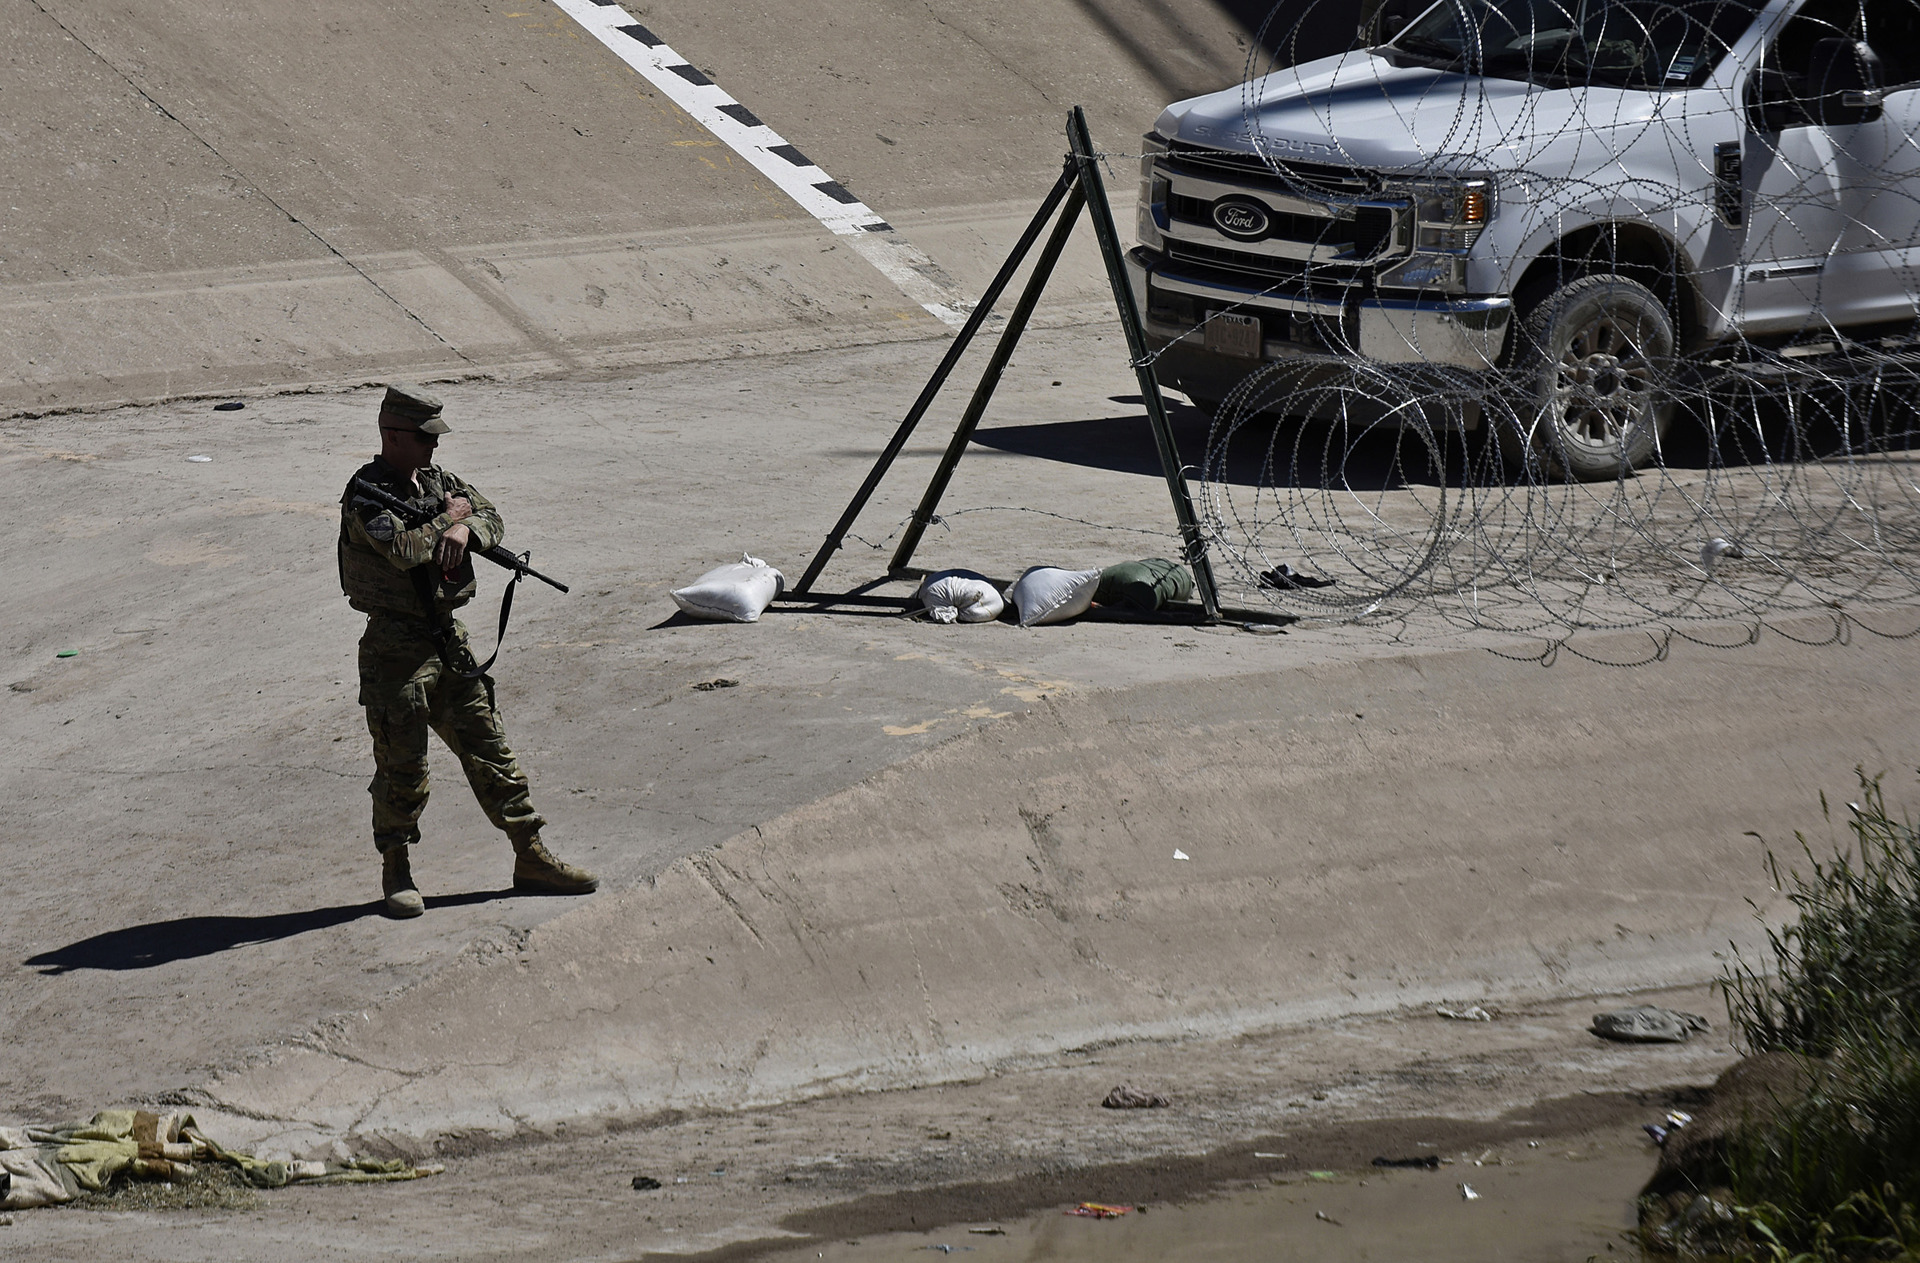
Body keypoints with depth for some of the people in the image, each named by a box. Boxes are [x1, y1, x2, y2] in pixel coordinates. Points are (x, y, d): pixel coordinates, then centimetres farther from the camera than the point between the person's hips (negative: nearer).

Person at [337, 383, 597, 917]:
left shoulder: (437, 479, 11)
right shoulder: (365, 496, -14)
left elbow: (491, 518, 6)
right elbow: (404, 547, -28)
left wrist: (466, 528, -17)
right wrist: (449, 515, -11)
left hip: (448, 641, 7)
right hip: (395, 648, -7)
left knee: (489, 749, 9)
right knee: (401, 766, 0)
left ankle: (531, 858, 14)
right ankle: (396, 871, 15)